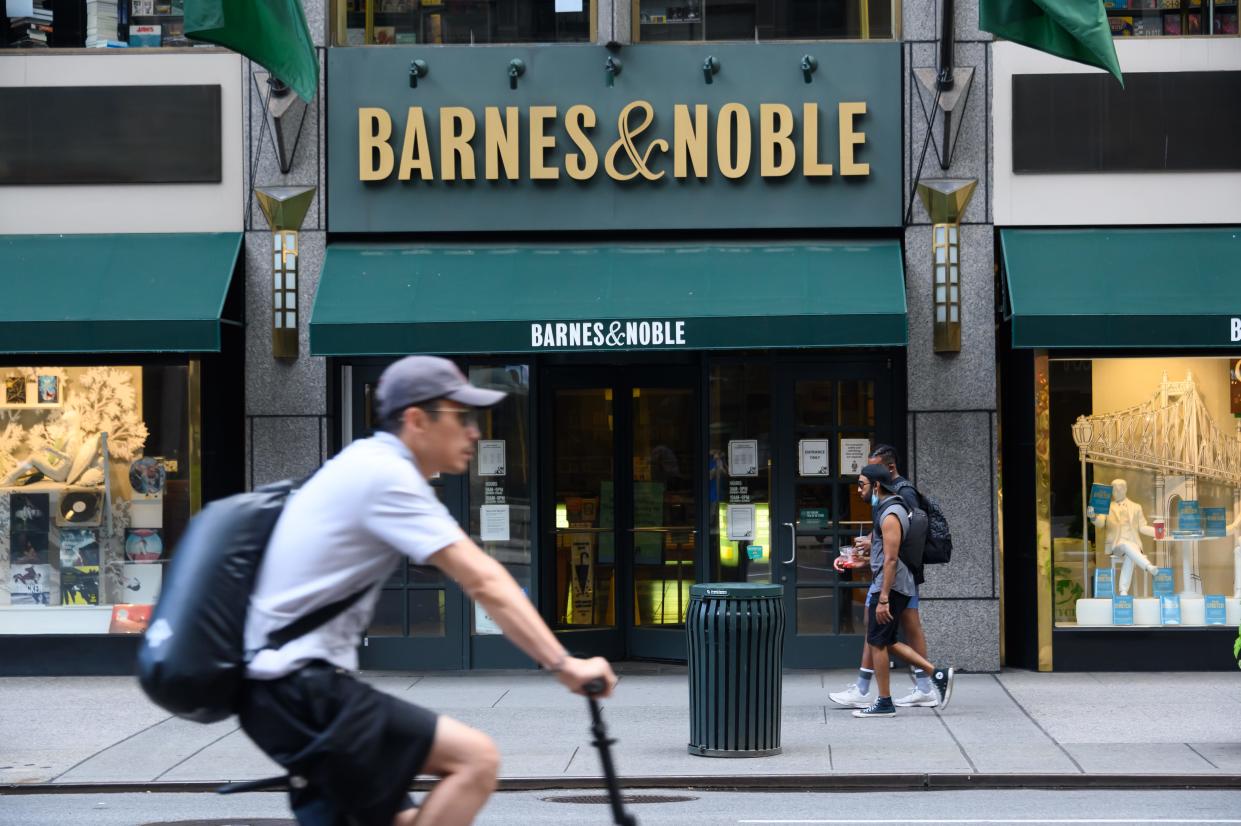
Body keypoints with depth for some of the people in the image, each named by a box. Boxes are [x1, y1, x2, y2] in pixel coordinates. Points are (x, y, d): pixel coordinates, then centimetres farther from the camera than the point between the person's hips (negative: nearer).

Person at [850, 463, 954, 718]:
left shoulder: (890, 515, -17)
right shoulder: (889, 509, 15)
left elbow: (891, 559, -22)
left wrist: (883, 599, -24)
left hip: (890, 587, -10)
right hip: (893, 587, 10)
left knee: (877, 642, -2)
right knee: (887, 642, 13)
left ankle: (884, 702, 3)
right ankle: (938, 675, 10)